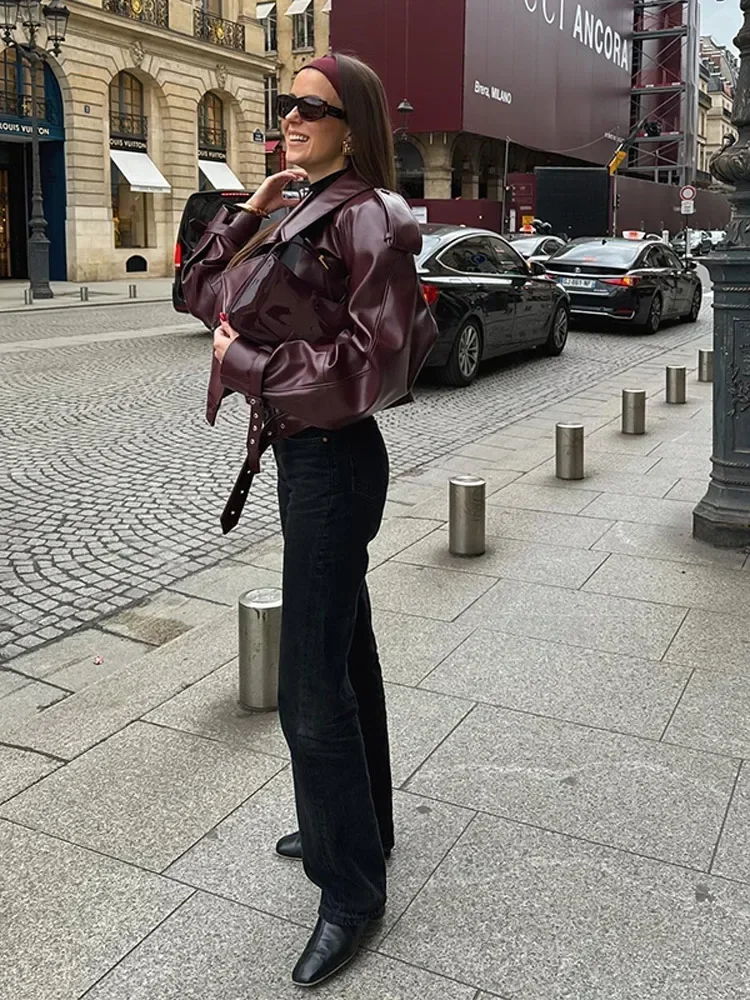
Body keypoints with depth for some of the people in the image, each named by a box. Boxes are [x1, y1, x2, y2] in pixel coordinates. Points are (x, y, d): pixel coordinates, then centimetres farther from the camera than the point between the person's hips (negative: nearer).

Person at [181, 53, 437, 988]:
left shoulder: (368, 219, -15)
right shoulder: (304, 216, 14)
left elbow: (377, 364, -24)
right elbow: (206, 292, 16)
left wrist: (247, 366, -17)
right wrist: (247, 210, 3)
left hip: (335, 462, -10)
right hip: (301, 454, 10)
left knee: (312, 687, -4)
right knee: (342, 651, 19)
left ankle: (352, 889, 15)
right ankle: (357, 825, 38)